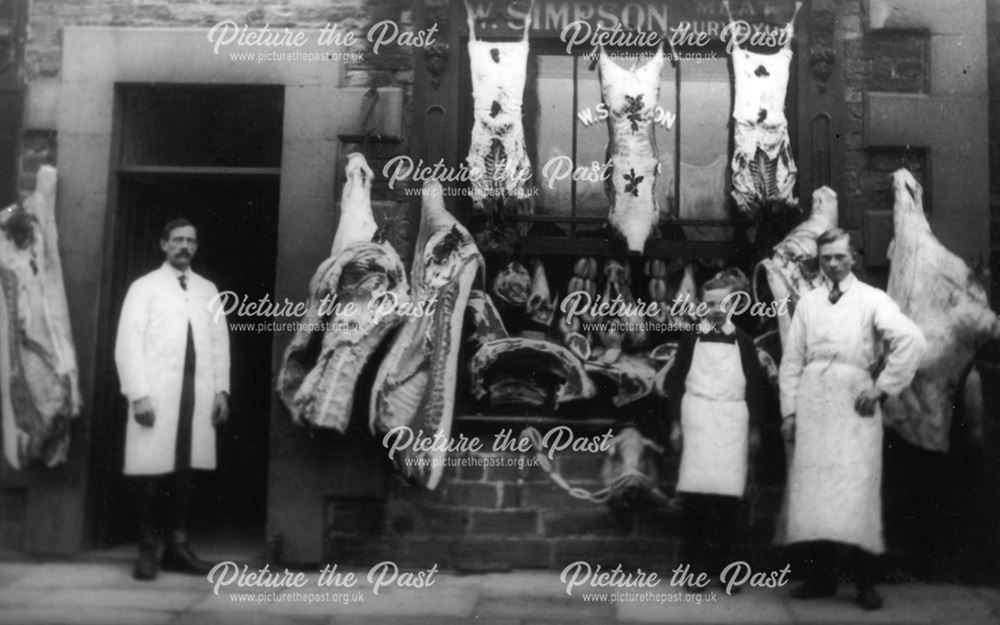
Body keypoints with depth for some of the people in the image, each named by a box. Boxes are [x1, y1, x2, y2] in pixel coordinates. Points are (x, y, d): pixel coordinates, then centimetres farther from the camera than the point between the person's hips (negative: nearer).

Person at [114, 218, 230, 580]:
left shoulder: (208, 290, 17)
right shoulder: (144, 287, 6)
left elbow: (219, 341, 14)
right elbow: (128, 344, -1)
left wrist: (221, 389, 4)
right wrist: (138, 394, -11)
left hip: (198, 394, 3)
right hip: (155, 396, -3)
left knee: (187, 469, 3)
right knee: (151, 471, -3)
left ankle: (178, 545, 11)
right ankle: (147, 549, 6)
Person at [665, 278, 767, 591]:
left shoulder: (742, 341, 9)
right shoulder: (691, 338, 6)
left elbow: (755, 386, 11)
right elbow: (676, 381, 7)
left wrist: (754, 428, 8)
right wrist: (676, 422, 1)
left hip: (733, 422, 1)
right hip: (697, 420, -1)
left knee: (730, 494, -1)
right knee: (695, 493, -5)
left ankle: (726, 565, 11)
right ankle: (694, 565, 4)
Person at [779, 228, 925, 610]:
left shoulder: (872, 299, 5)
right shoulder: (807, 303, 15)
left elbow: (911, 340, -8)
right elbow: (792, 360, 12)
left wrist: (883, 388, -8)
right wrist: (789, 410, 4)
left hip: (854, 404, -3)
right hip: (811, 404, 3)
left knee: (856, 491, -6)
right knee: (812, 491, 1)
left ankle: (864, 582, 3)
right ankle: (821, 578, 10)